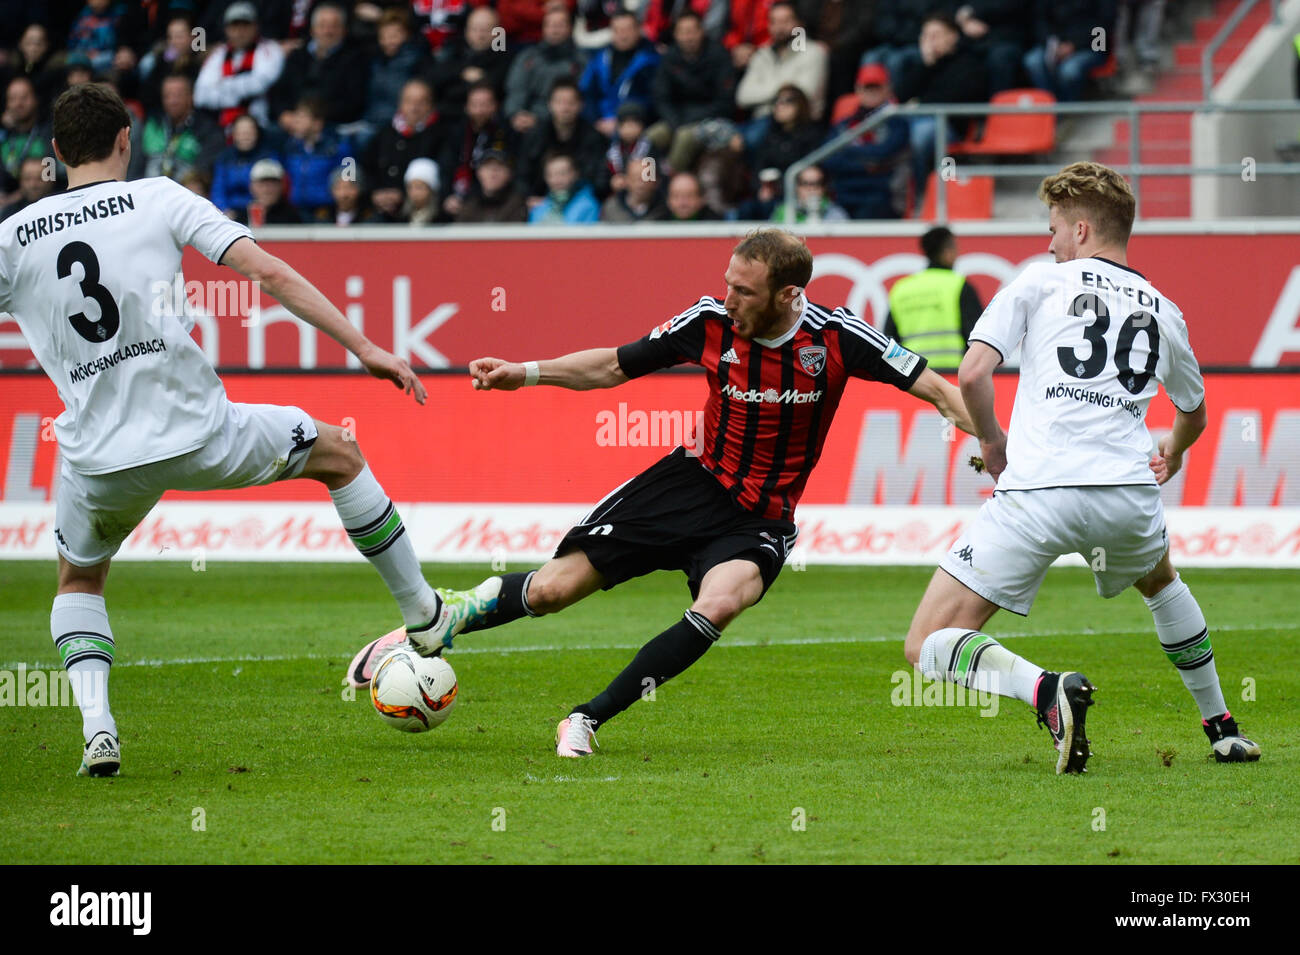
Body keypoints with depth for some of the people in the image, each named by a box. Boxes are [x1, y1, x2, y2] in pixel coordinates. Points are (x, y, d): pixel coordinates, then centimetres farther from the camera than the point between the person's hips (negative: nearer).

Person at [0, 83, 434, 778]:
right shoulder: (159, 199, 0)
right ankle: (423, 614, 31)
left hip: (97, 460, 1)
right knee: (336, 452, 25)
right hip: (199, 434, -1)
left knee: (79, 582, 29)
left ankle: (96, 726, 4)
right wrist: (363, 347, -4)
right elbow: (266, 271, -6)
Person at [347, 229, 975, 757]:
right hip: (696, 480, 2)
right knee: (553, 589, -6)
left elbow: (931, 386, -10)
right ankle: (440, 622, 24)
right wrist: (526, 373, -5)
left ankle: (588, 719, -20)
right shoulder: (712, 320, -10)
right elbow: (617, 365, 4)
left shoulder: (835, 336, -16)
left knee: (717, 607, -33)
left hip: (759, 522, -2)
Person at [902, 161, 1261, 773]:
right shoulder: (1163, 312, 21)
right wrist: (1172, 456, 63)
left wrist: (991, 440, 16)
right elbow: (1193, 414, 40)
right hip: (1128, 492, 5)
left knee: (927, 647, -1)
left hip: (1037, 493, -5)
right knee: (1160, 582, 40)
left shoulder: (1040, 281, 9)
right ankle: (1222, 729, 40)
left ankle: (1047, 692, -26)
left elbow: (973, 373, -4)